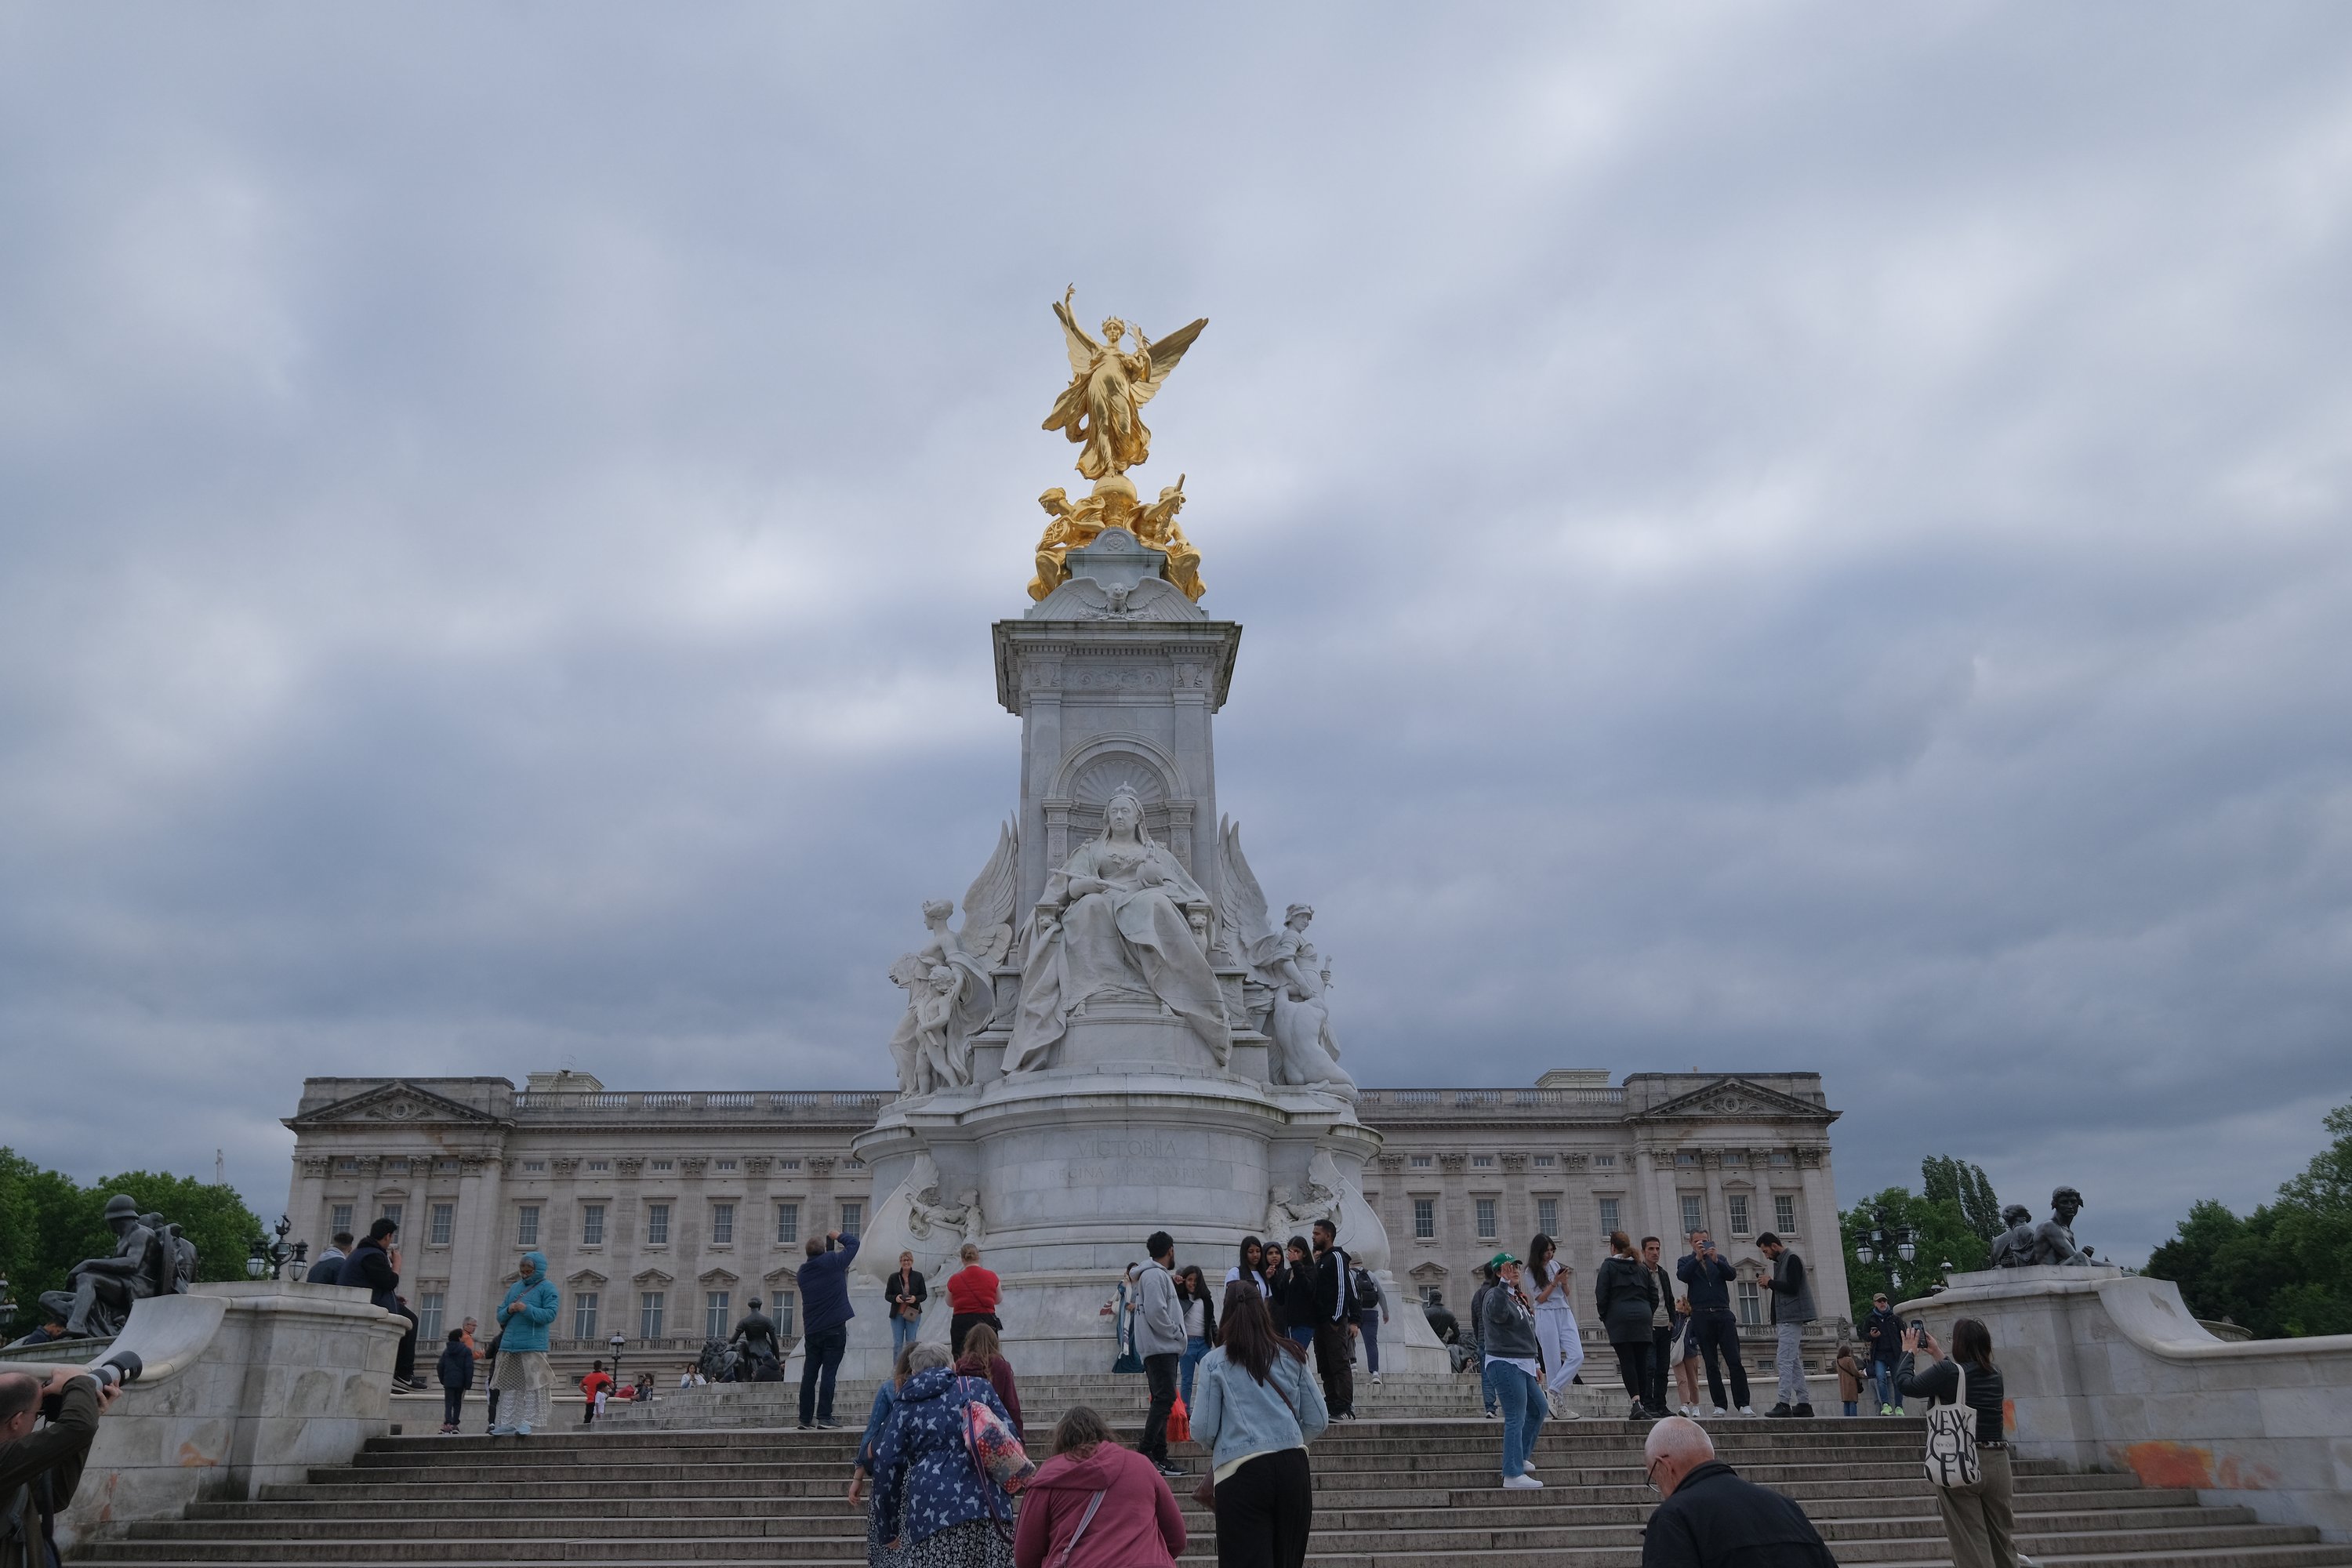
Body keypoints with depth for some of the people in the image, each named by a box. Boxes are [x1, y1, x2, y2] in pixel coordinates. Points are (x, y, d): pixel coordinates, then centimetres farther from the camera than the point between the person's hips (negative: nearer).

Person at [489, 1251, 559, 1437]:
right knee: (510, 1386, 5)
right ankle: (511, 1423, 9)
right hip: (509, 1345, 6)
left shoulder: (547, 1288, 1)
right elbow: (500, 1315, 20)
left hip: (533, 1347, -6)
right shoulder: (515, 1287, 20)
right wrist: (508, 1310, -2)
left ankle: (526, 1423, -4)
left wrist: (527, 1309, -19)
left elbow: (550, 1314, -11)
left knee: (532, 1386, -7)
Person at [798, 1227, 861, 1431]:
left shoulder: (804, 1271, 8)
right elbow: (853, 1243, 4)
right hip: (834, 1328, -5)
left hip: (811, 1331, 5)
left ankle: (805, 1418, 10)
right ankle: (824, 1417, -9)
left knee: (809, 1375, 8)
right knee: (829, 1373, -6)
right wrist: (838, 1237, 20)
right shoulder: (832, 1262, -6)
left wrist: (831, 1241, 22)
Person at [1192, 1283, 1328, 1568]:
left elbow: (1203, 1430, -2)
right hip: (1293, 1468, 4)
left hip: (1241, 1473, -4)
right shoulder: (1291, 1355, 10)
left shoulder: (1214, 1362, 1)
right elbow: (1318, 1421, 10)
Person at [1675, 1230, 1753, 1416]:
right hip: (1701, 1316, -1)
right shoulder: (1686, 1261, 12)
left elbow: (1732, 1275, -1)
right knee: (1711, 1364, 2)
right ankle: (1719, 1405, 5)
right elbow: (1682, 1276, -9)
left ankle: (1743, 1404, -5)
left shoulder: (1719, 1259, 17)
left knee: (1735, 1361, -6)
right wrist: (1697, 1258, -17)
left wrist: (1716, 1260, -16)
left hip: (1723, 1315, 1)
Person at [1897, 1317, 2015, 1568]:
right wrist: (1937, 1354, 27)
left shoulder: (1947, 1371, -14)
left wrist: (1909, 1352, 9)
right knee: (2003, 1543, 15)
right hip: (1997, 1462, 5)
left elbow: (1905, 1385, -6)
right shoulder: (1995, 1374, 5)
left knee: (1971, 1547, 0)